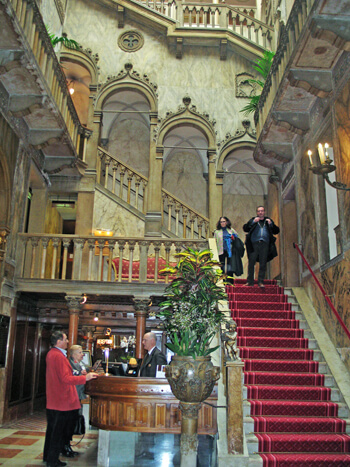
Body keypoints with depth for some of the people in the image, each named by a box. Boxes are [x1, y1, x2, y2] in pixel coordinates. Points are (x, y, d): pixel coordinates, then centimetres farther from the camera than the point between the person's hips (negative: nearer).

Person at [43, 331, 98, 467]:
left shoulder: (51, 354, 11)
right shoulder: (58, 356, -22)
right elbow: (65, 379, -25)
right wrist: (85, 378, -20)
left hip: (53, 400, 10)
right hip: (62, 401, -10)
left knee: (53, 429, 20)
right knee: (59, 432, 1)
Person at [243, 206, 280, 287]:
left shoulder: (268, 221, 19)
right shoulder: (253, 220, 14)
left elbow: (276, 231, 13)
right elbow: (245, 228, 2)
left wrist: (271, 224, -3)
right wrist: (253, 222, -9)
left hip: (265, 244, 1)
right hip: (254, 244, -1)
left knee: (263, 264, 0)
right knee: (251, 263, -3)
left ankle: (260, 282, 6)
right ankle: (250, 281, 4)